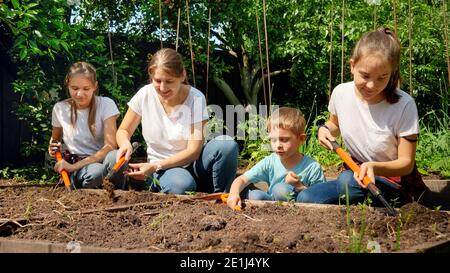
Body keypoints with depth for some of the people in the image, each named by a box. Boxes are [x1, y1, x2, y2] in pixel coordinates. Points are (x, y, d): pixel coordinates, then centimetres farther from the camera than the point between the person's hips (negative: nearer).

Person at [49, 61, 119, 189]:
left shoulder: (106, 104, -8)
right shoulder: (60, 108, 1)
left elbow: (110, 146, -17)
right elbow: (55, 139, 21)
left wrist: (73, 166, -22)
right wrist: (53, 148, -6)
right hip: (72, 164, 1)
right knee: (95, 171, -37)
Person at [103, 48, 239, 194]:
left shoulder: (196, 99, -13)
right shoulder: (145, 95, -7)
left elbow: (194, 151, -16)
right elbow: (123, 131, 5)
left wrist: (156, 166, -26)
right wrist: (125, 144, -20)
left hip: (191, 165, 2)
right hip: (160, 171, -2)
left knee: (227, 145, -28)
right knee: (181, 185, -39)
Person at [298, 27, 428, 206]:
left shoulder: (404, 105, -20)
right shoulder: (341, 93, -6)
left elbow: (406, 163, -15)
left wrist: (375, 168, -35)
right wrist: (325, 130, -6)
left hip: (396, 182, -5)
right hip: (357, 172, 5)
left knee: (348, 180, -35)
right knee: (306, 198, -19)